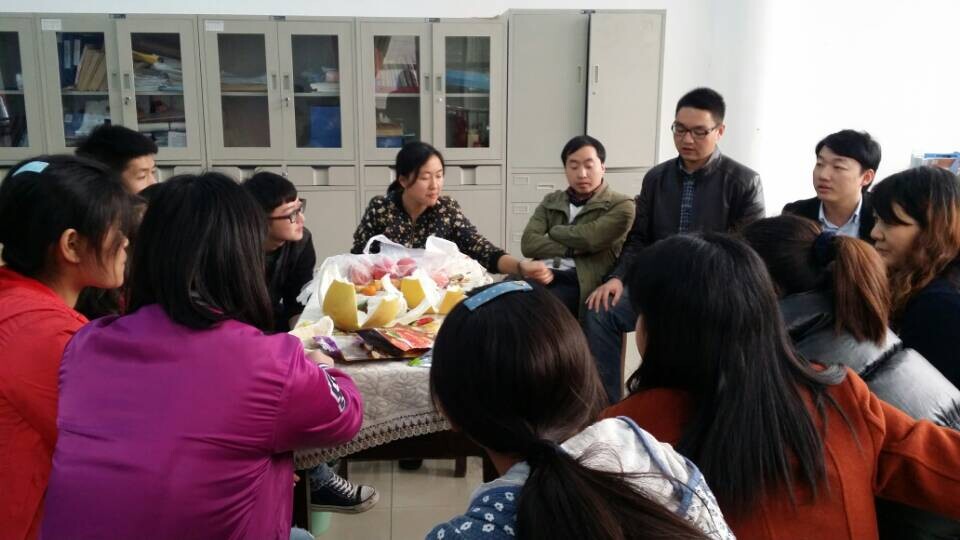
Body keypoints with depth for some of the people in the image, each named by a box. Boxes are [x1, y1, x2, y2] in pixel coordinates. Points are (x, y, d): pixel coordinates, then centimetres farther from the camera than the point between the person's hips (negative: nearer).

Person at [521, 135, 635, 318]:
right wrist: (571, 249, -5)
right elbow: (528, 243, 6)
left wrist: (554, 231, 7)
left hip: (580, 282, -4)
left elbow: (589, 238, -10)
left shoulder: (621, 206, 7)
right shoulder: (551, 202, 21)